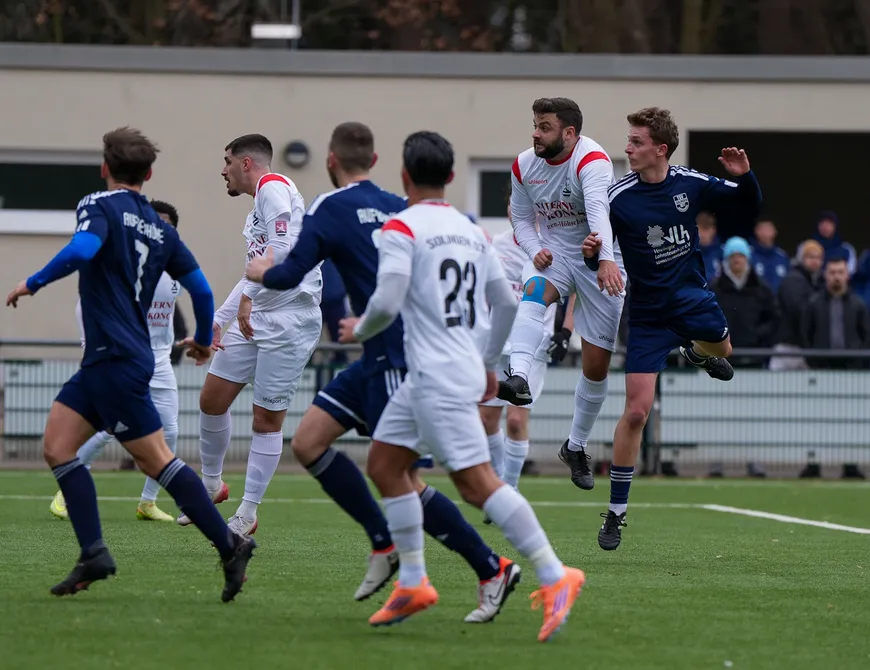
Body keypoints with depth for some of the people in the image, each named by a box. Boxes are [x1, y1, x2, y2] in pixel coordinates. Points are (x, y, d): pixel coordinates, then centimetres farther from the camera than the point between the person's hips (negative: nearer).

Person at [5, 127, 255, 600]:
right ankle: (93, 555, -3)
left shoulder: (100, 206, -5)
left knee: (157, 460, -5)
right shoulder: (159, 228, 15)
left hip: (115, 359, -8)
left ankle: (229, 546, -4)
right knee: (57, 447, 6)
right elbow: (200, 288, 15)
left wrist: (33, 282, -15)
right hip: (104, 361, 8)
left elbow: (83, 249, -27)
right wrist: (203, 340, 31)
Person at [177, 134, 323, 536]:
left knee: (268, 418, -2)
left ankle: (248, 514, 5)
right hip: (256, 317, 9)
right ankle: (211, 485, 25)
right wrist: (219, 319, 28)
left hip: (290, 319, -9)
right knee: (212, 399, 6)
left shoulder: (273, 187, -9)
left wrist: (248, 296, -25)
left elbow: (282, 248, -24)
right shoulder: (259, 204, 21)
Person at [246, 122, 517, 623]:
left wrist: (262, 272, 12)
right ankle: (385, 545, 11)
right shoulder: (399, 208, 14)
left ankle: (493, 569, -3)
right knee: (309, 441, 10)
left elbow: (291, 275, -10)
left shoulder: (331, 208, -6)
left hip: (396, 358, -8)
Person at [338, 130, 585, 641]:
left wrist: (359, 330, 3)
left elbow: (387, 303, -19)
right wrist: (490, 364, 27)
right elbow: (507, 303, 16)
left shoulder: (402, 229, -10)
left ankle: (555, 578, -17)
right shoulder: (472, 231, 13)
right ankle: (413, 584, 14)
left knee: (476, 481, -12)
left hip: (438, 377, -9)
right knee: (384, 464, 15)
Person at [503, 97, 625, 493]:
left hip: (601, 261, -3)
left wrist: (607, 260, -57)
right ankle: (519, 379, -53)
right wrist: (535, 251, -13)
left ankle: (576, 446, 20)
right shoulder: (524, 166, -4)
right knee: (534, 292, -34)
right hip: (553, 253, 3)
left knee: (597, 363, 0)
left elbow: (599, 211, -42)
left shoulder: (591, 161, -24)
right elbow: (522, 219, 9)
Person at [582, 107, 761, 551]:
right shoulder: (618, 197, -14)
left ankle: (696, 352, 25)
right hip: (648, 311, -4)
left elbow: (749, 209, 6)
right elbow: (596, 257, -8)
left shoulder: (691, 184, -7)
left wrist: (744, 177, -15)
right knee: (636, 411, -10)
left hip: (690, 296, 4)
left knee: (721, 350, -18)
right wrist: (591, 253, -32)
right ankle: (616, 513, 2)